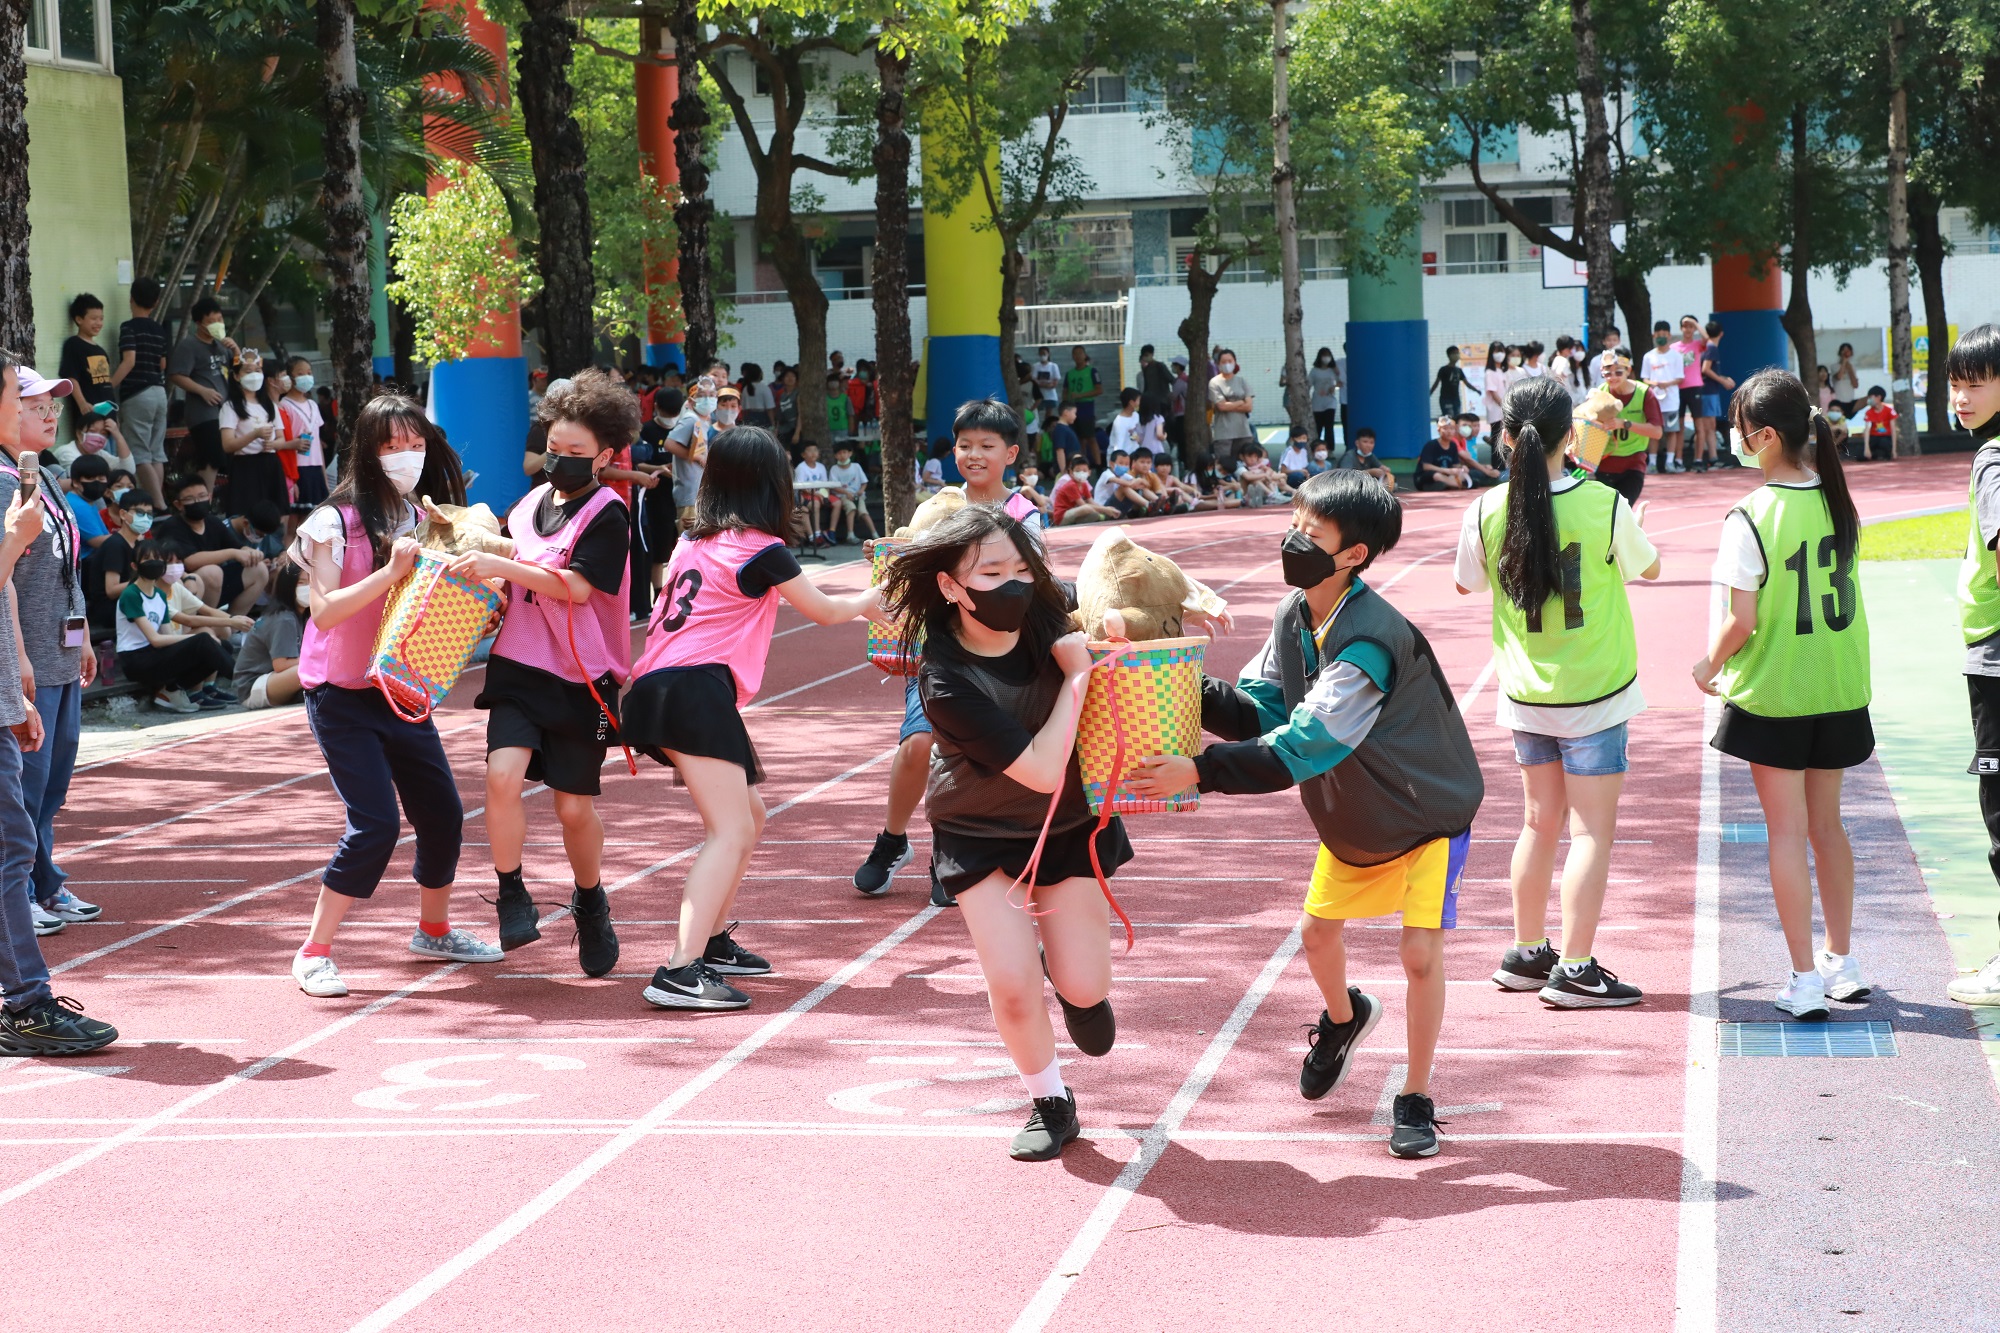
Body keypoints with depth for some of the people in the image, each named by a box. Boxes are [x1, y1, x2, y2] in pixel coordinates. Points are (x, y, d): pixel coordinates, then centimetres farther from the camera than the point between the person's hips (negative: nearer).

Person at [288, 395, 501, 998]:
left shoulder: (425, 518, 5)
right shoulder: (338, 520, -14)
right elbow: (324, 609, -22)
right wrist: (390, 572, -30)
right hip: (342, 692, -7)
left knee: (442, 812, 10)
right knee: (376, 823, -16)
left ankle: (435, 930, 34)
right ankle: (314, 954, -6)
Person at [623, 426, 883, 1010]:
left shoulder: (694, 541, 19)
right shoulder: (763, 550, -1)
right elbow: (823, 612, 13)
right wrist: (868, 601, 34)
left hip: (658, 686, 9)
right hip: (697, 687, -9)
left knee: (748, 816, 22)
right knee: (730, 833, -15)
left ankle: (711, 940, 29)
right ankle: (680, 972, -28)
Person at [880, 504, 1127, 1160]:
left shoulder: (1048, 612, -17)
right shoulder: (947, 682, -29)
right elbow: (1040, 769, -31)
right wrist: (1077, 673, -28)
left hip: (1070, 823, 3)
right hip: (980, 833, -3)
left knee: (1083, 990, -2)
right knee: (1012, 985, -13)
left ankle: (1063, 956, 36)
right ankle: (1050, 1105, 15)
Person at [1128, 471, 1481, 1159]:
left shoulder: (1372, 641, -36)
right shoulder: (1294, 616, -9)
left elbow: (1299, 748, -39)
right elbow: (1261, 713, -9)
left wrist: (1199, 771, -43)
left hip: (1428, 811, -8)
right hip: (1351, 817, 8)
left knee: (1421, 953, -12)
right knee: (1316, 931, 16)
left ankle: (1415, 1101, 6)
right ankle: (1344, 1018, 48)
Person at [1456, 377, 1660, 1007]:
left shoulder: (1487, 512, -9)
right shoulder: (1604, 505, -16)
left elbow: (1466, 583, 9)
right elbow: (1650, 567, 2)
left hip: (1525, 693, 4)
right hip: (1594, 694, -4)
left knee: (1541, 821, 18)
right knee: (1592, 830, 0)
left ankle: (1525, 954, 26)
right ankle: (1574, 971, -3)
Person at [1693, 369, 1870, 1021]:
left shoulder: (1750, 518, -18)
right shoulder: (1838, 502, 0)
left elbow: (1742, 621, -17)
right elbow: (1840, 587, 10)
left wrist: (1709, 666, 0)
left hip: (1773, 695, -5)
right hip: (1839, 689, 6)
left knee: (1788, 831, 2)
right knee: (1827, 824, 18)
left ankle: (1806, 980, 3)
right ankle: (1843, 963, 26)